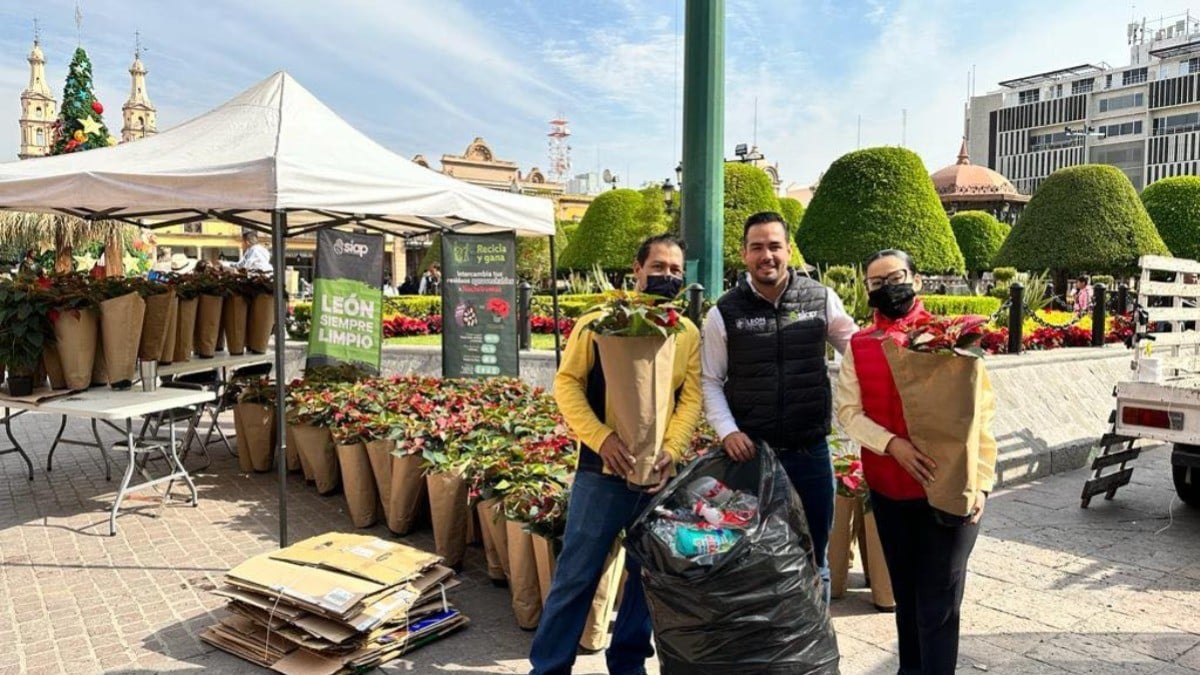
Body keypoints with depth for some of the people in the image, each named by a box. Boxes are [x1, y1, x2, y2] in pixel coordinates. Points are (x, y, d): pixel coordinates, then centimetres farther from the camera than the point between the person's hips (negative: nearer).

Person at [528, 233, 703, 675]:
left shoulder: (688, 333, 8)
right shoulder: (599, 321, -2)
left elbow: (692, 397, 3)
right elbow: (567, 383, -5)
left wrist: (671, 449, -13)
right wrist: (601, 438, -18)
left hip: (660, 473, 3)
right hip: (603, 468, -3)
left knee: (647, 573, 13)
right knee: (577, 573, 2)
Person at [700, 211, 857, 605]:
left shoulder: (822, 299, -1)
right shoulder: (724, 313, -4)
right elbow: (710, 381, -1)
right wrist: (727, 431, -14)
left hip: (810, 451, 2)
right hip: (750, 453, -1)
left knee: (814, 557, 17)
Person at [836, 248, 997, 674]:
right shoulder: (859, 346, 4)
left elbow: (982, 411, -4)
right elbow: (848, 412, -3)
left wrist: (981, 479, -11)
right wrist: (892, 444, -20)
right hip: (887, 488, 3)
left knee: (937, 602, 1)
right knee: (905, 593, 19)